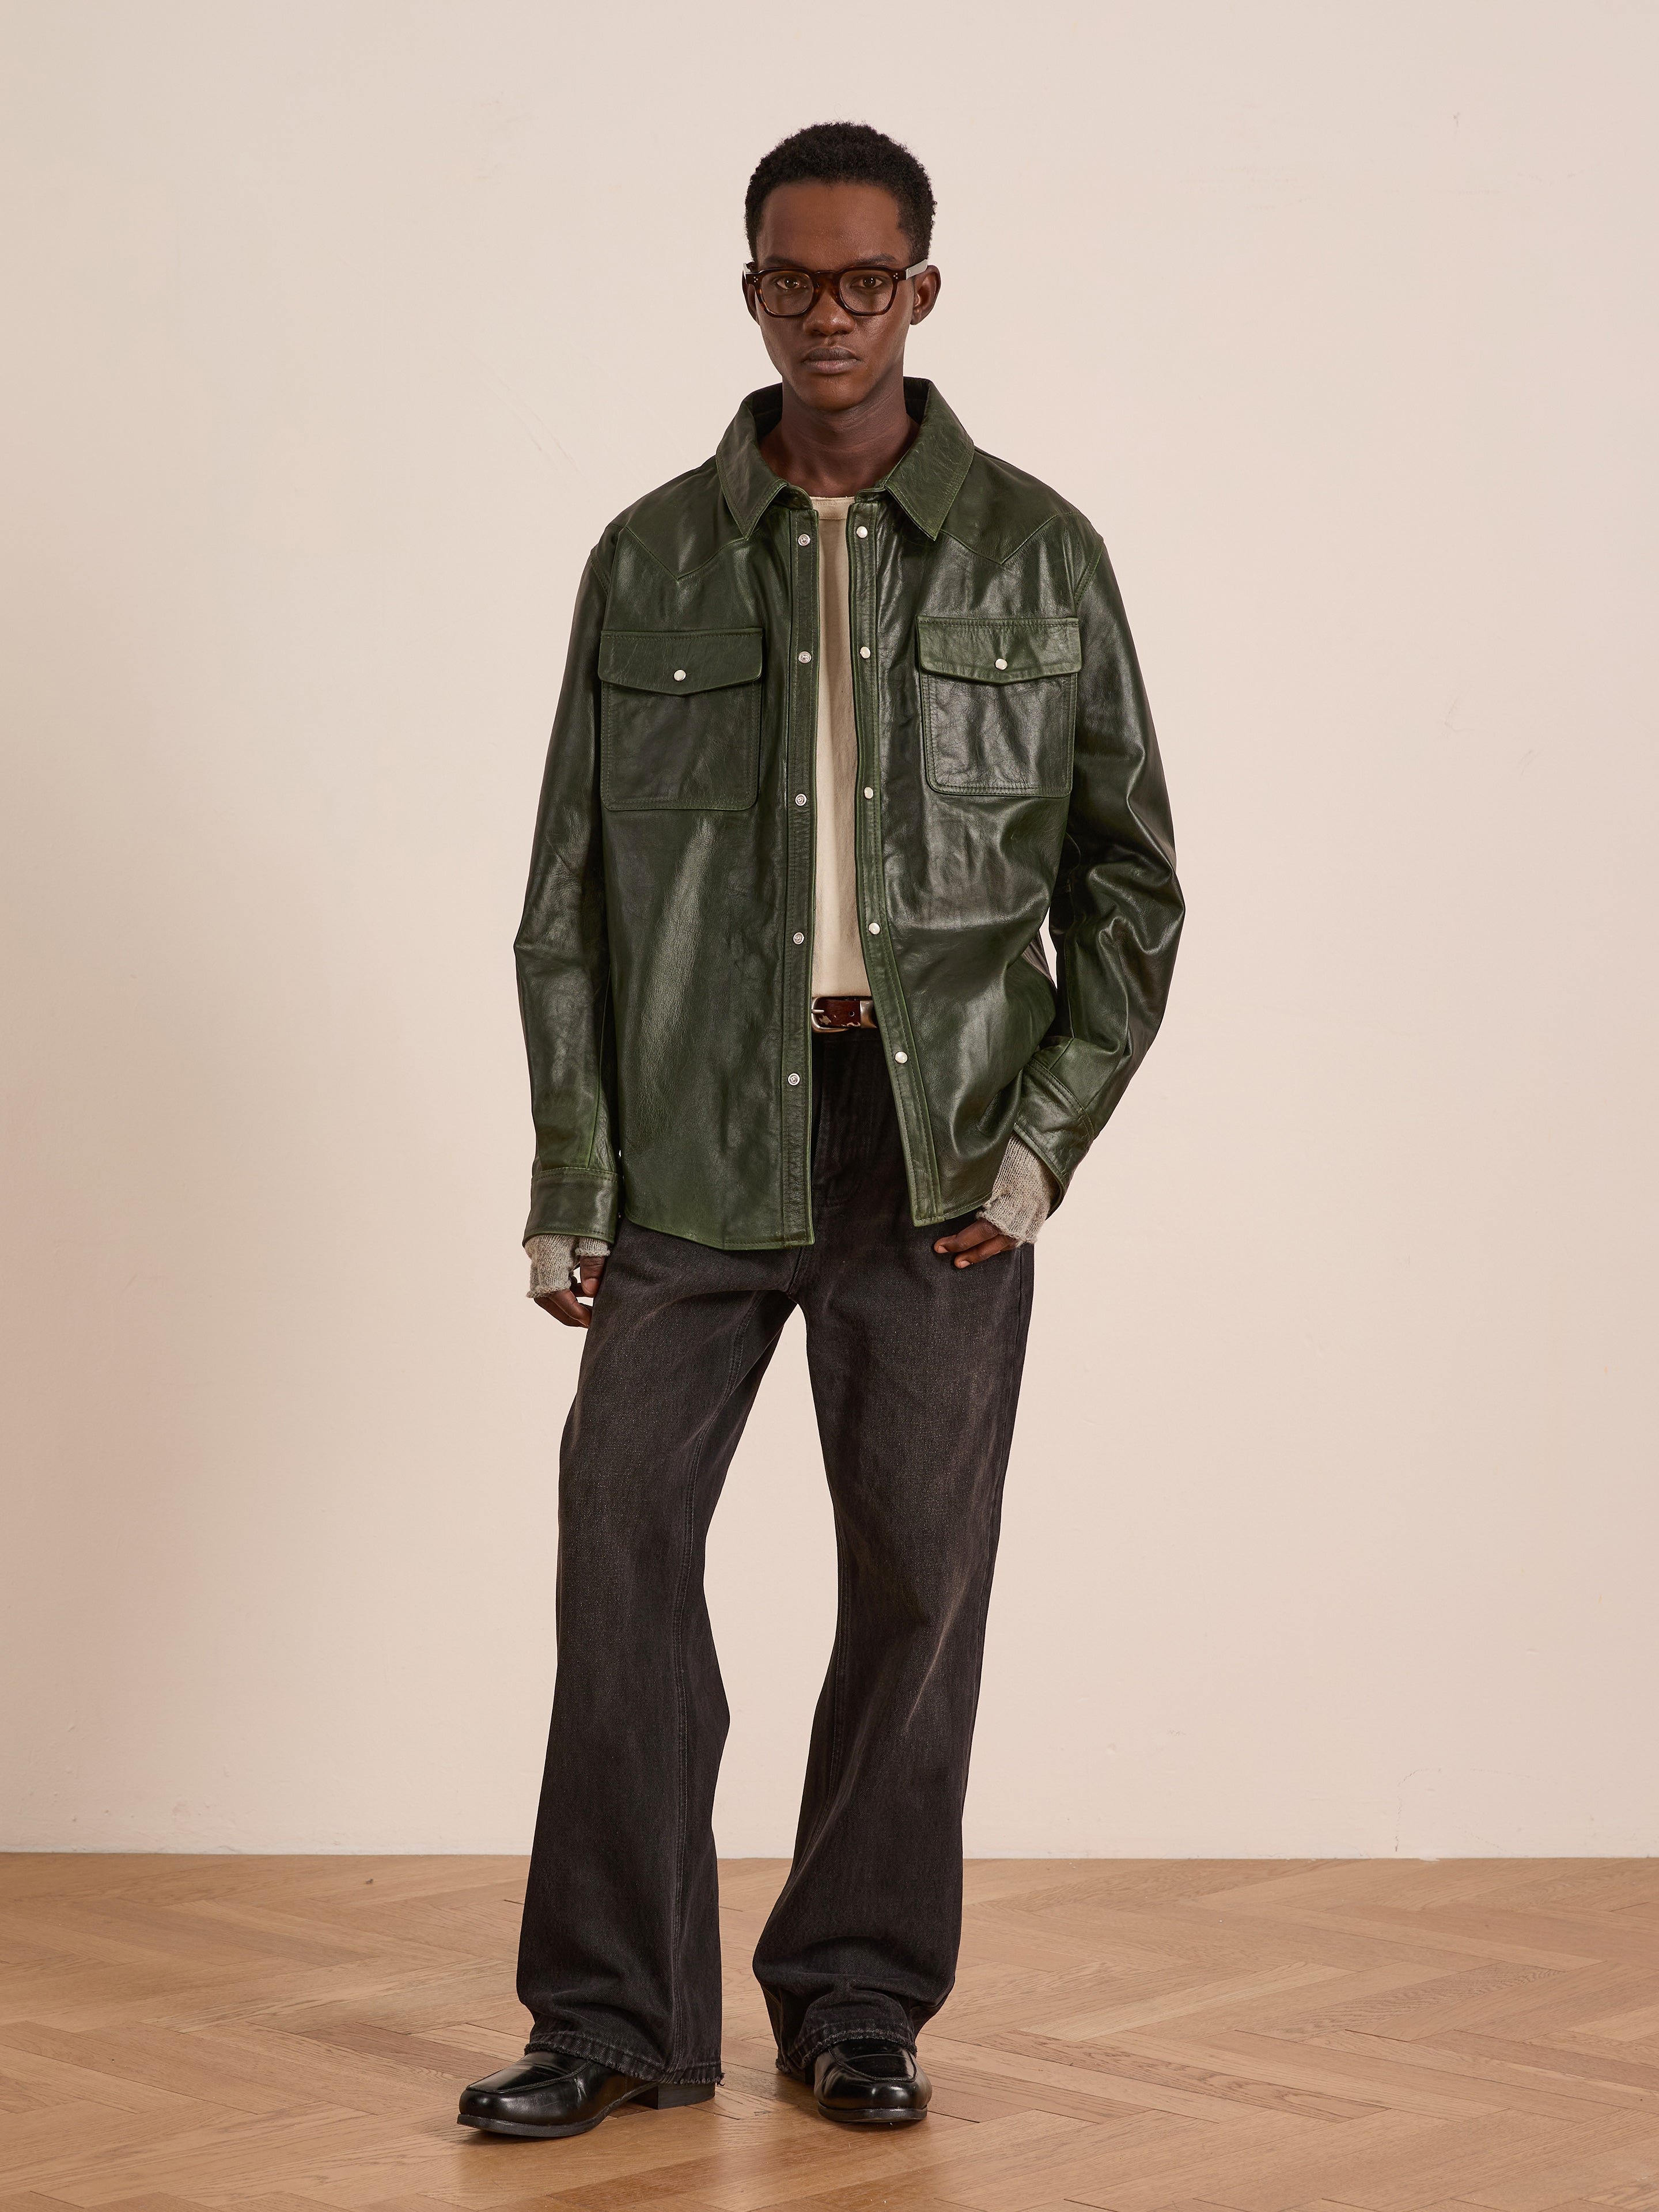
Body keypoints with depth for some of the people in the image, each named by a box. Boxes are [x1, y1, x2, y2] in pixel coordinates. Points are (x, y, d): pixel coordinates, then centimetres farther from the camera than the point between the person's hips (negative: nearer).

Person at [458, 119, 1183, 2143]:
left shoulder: (1034, 554, 4)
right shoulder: (654, 560, 6)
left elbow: (1131, 874, 6)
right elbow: (572, 886, 6)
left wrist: (1047, 1131, -5)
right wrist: (570, 1173, 0)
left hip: (941, 1135, 0)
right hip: (700, 1131, 1)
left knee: (918, 1571, 3)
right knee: (623, 1532, -4)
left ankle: (857, 2000, 18)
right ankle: (619, 2011, 8)